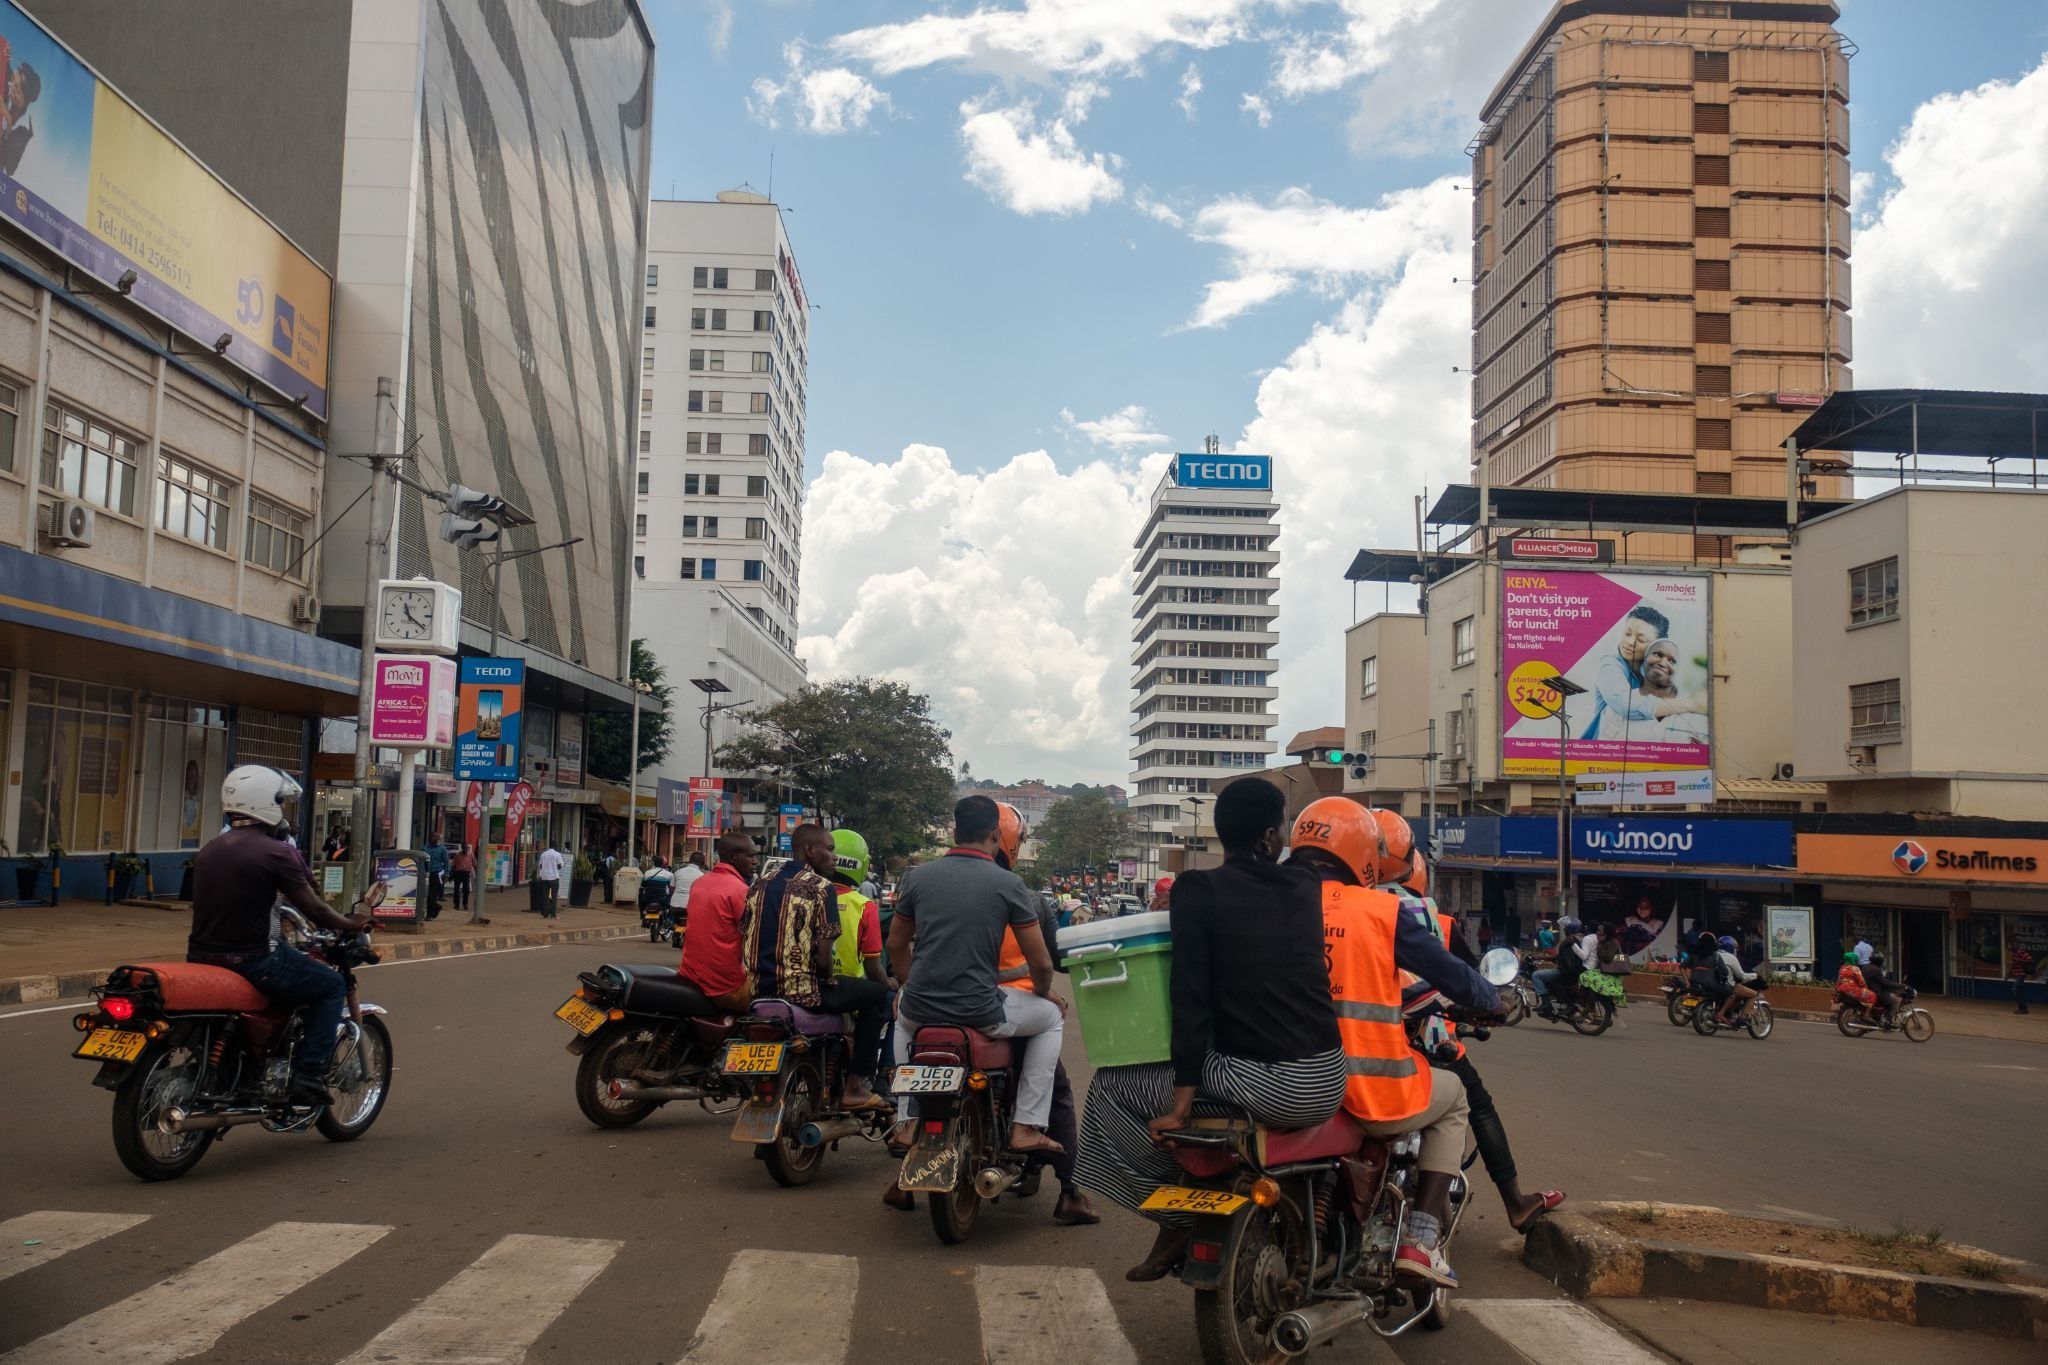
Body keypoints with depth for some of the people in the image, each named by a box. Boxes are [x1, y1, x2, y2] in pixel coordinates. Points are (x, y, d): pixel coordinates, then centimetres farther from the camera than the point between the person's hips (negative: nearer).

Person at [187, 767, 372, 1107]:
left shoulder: (209, 849, 11)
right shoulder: (277, 852, -13)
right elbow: (313, 909, -8)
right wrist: (352, 924, 10)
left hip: (202, 957, 8)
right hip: (251, 961, -8)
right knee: (332, 986, 9)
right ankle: (307, 1076, -1)